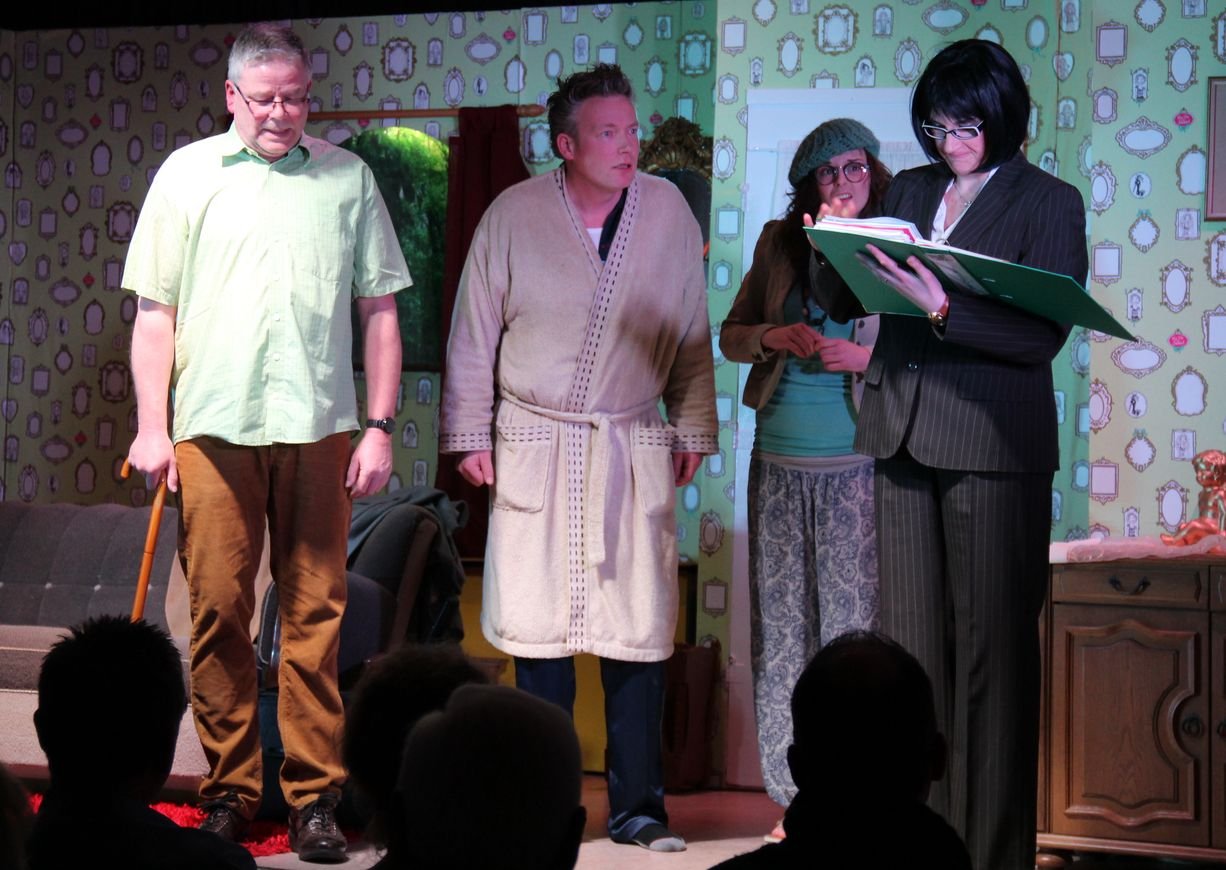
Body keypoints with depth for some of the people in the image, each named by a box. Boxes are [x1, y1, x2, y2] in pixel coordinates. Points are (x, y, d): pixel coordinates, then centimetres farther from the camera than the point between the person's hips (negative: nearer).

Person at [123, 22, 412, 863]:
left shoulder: (348, 178, 9)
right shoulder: (188, 174, 8)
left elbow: (379, 310, 11)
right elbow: (155, 311, 8)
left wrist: (380, 427, 4)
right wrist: (151, 427, 0)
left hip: (317, 429, 0)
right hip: (212, 425, 0)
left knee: (316, 612, 0)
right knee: (218, 611, 0)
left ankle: (315, 795, 7)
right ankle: (230, 789, 10)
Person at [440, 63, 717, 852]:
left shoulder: (668, 209, 1)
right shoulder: (514, 216, -4)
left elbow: (691, 333, 9)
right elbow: (474, 335, 3)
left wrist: (693, 431, 10)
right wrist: (470, 436, 3)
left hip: (635, 447, 1)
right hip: (534, 446, -1)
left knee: (639, 629, -1)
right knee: (538, 628, 1)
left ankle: (638, 807, 7)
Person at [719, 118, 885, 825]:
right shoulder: (779, 243, 10)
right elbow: (730, 335, 16)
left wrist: (864, 357, -14)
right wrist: (775, 337, -4)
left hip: (857, 467, -3)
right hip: (780, 462, 3)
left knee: (854, 629, -5)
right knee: (781, 628, 5)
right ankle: (795, 799, 14)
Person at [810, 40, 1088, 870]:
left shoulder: (1048, 203, -1)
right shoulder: (909, 192, 14)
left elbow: (1044, 334, -11)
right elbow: (842, 302, 14)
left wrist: (943, 310, -24)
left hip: (993, 446, -5)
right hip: (902, 440, 5)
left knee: (992, 648, -1)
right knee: (910, 644, 7)